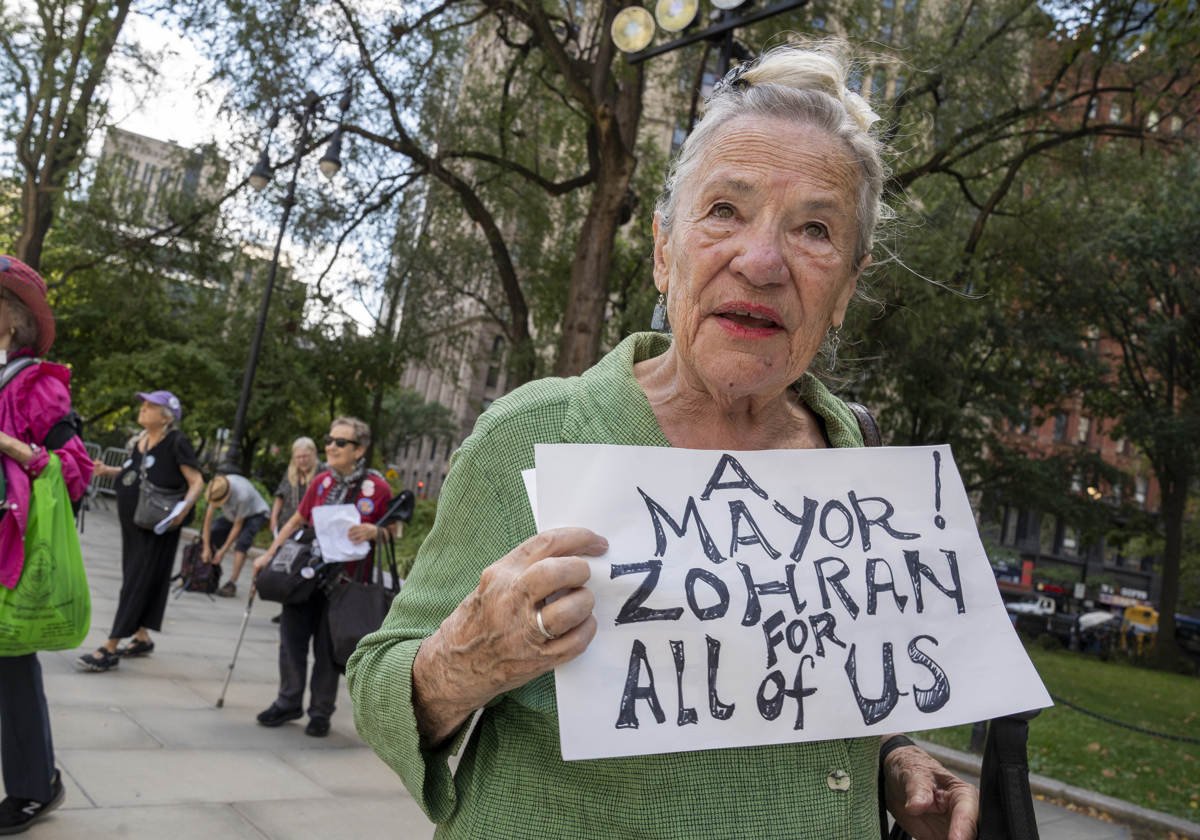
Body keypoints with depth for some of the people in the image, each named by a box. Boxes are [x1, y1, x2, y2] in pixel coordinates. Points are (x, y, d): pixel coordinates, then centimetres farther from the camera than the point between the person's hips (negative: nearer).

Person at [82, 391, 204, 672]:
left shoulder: (176, 443, -14)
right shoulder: (142, 439, 9)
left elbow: (197, 482, -15)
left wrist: (183, 510, -29)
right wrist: (108, 471, 6)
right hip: (131, 522, 8)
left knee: (136, 583, -5)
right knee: (133, 577, 15)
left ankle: (110, 649, -2)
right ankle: (142, 638, 28)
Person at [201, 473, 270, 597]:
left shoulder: (242, 495, -39)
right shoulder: (215, 489, -26)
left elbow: (237, 526, -28)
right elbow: (208, 519, -20)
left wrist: (223, 551, -24)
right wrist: (207, 549, -22)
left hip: (255, 514, -6)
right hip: (232, 515, 6)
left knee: (241, 543, -29)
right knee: (209, 534, -12)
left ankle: (232, 584, -29)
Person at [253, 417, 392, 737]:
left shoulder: (377, 488, -10)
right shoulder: (321, 482, 5)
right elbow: (296, 521, 16)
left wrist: (372, 532, -23)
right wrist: (269, 555, 14)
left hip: (343, 581, -4)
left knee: (328, 649, 6)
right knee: (292, 639, 8)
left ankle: (321, 711, 23)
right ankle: (289, 702, 27)